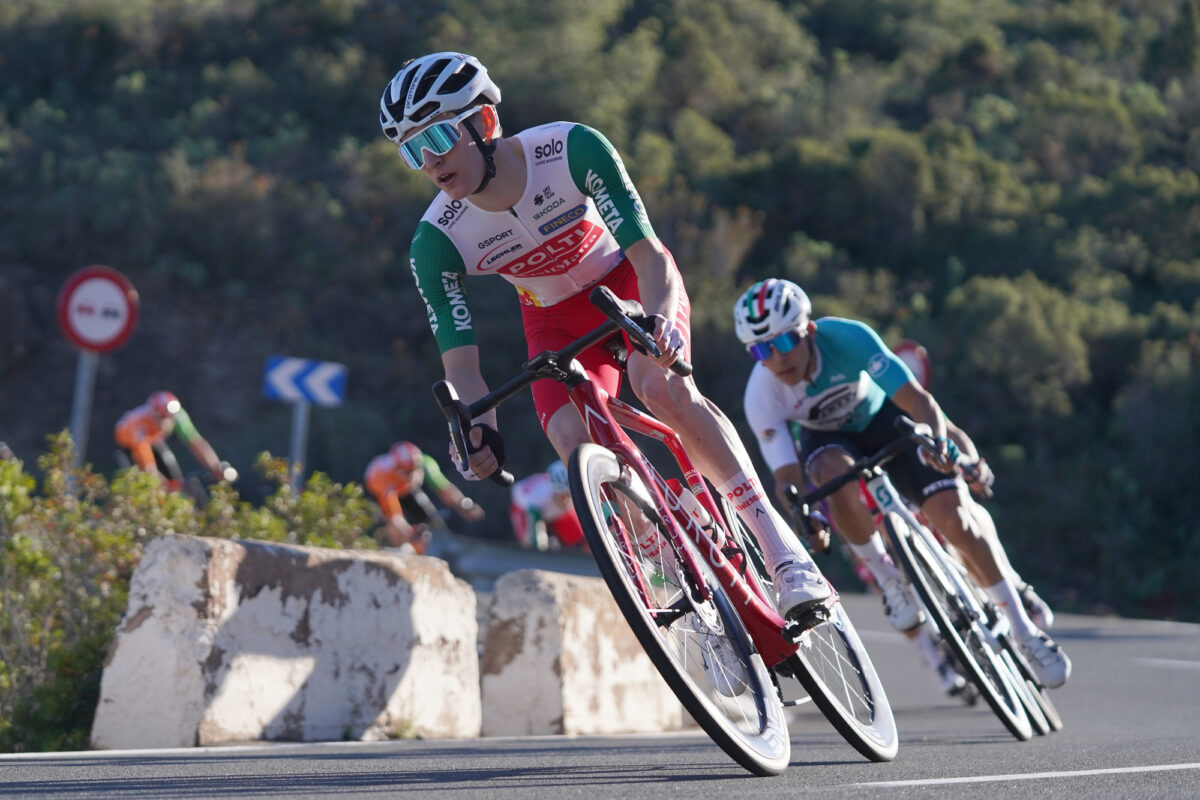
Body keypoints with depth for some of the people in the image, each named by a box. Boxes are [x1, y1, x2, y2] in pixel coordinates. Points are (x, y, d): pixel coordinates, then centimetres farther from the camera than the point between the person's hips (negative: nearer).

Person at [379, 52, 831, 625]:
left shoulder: (572, 148, -32)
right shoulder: (436, 243, -25)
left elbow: (650, 257, -33)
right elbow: (460, 362, -26)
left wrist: (654, 326, -53)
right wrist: (477, 431, -47)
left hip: (629, 279, -2)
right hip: (556, 319, 3)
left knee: (666, 390, -31)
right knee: (576, 445, -23)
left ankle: (785, 551, -29)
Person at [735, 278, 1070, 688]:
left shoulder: (847, 338, -34)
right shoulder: (761, 394, -30)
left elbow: (918, 399, -38)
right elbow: (786, 474, -33)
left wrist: (938, 440, -58)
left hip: (883, 416, 0)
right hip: (830, 437, 1)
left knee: (951, 514, -17)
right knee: (838, 477, -37)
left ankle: (1024, 631, -4)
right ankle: (888, 578, -12)